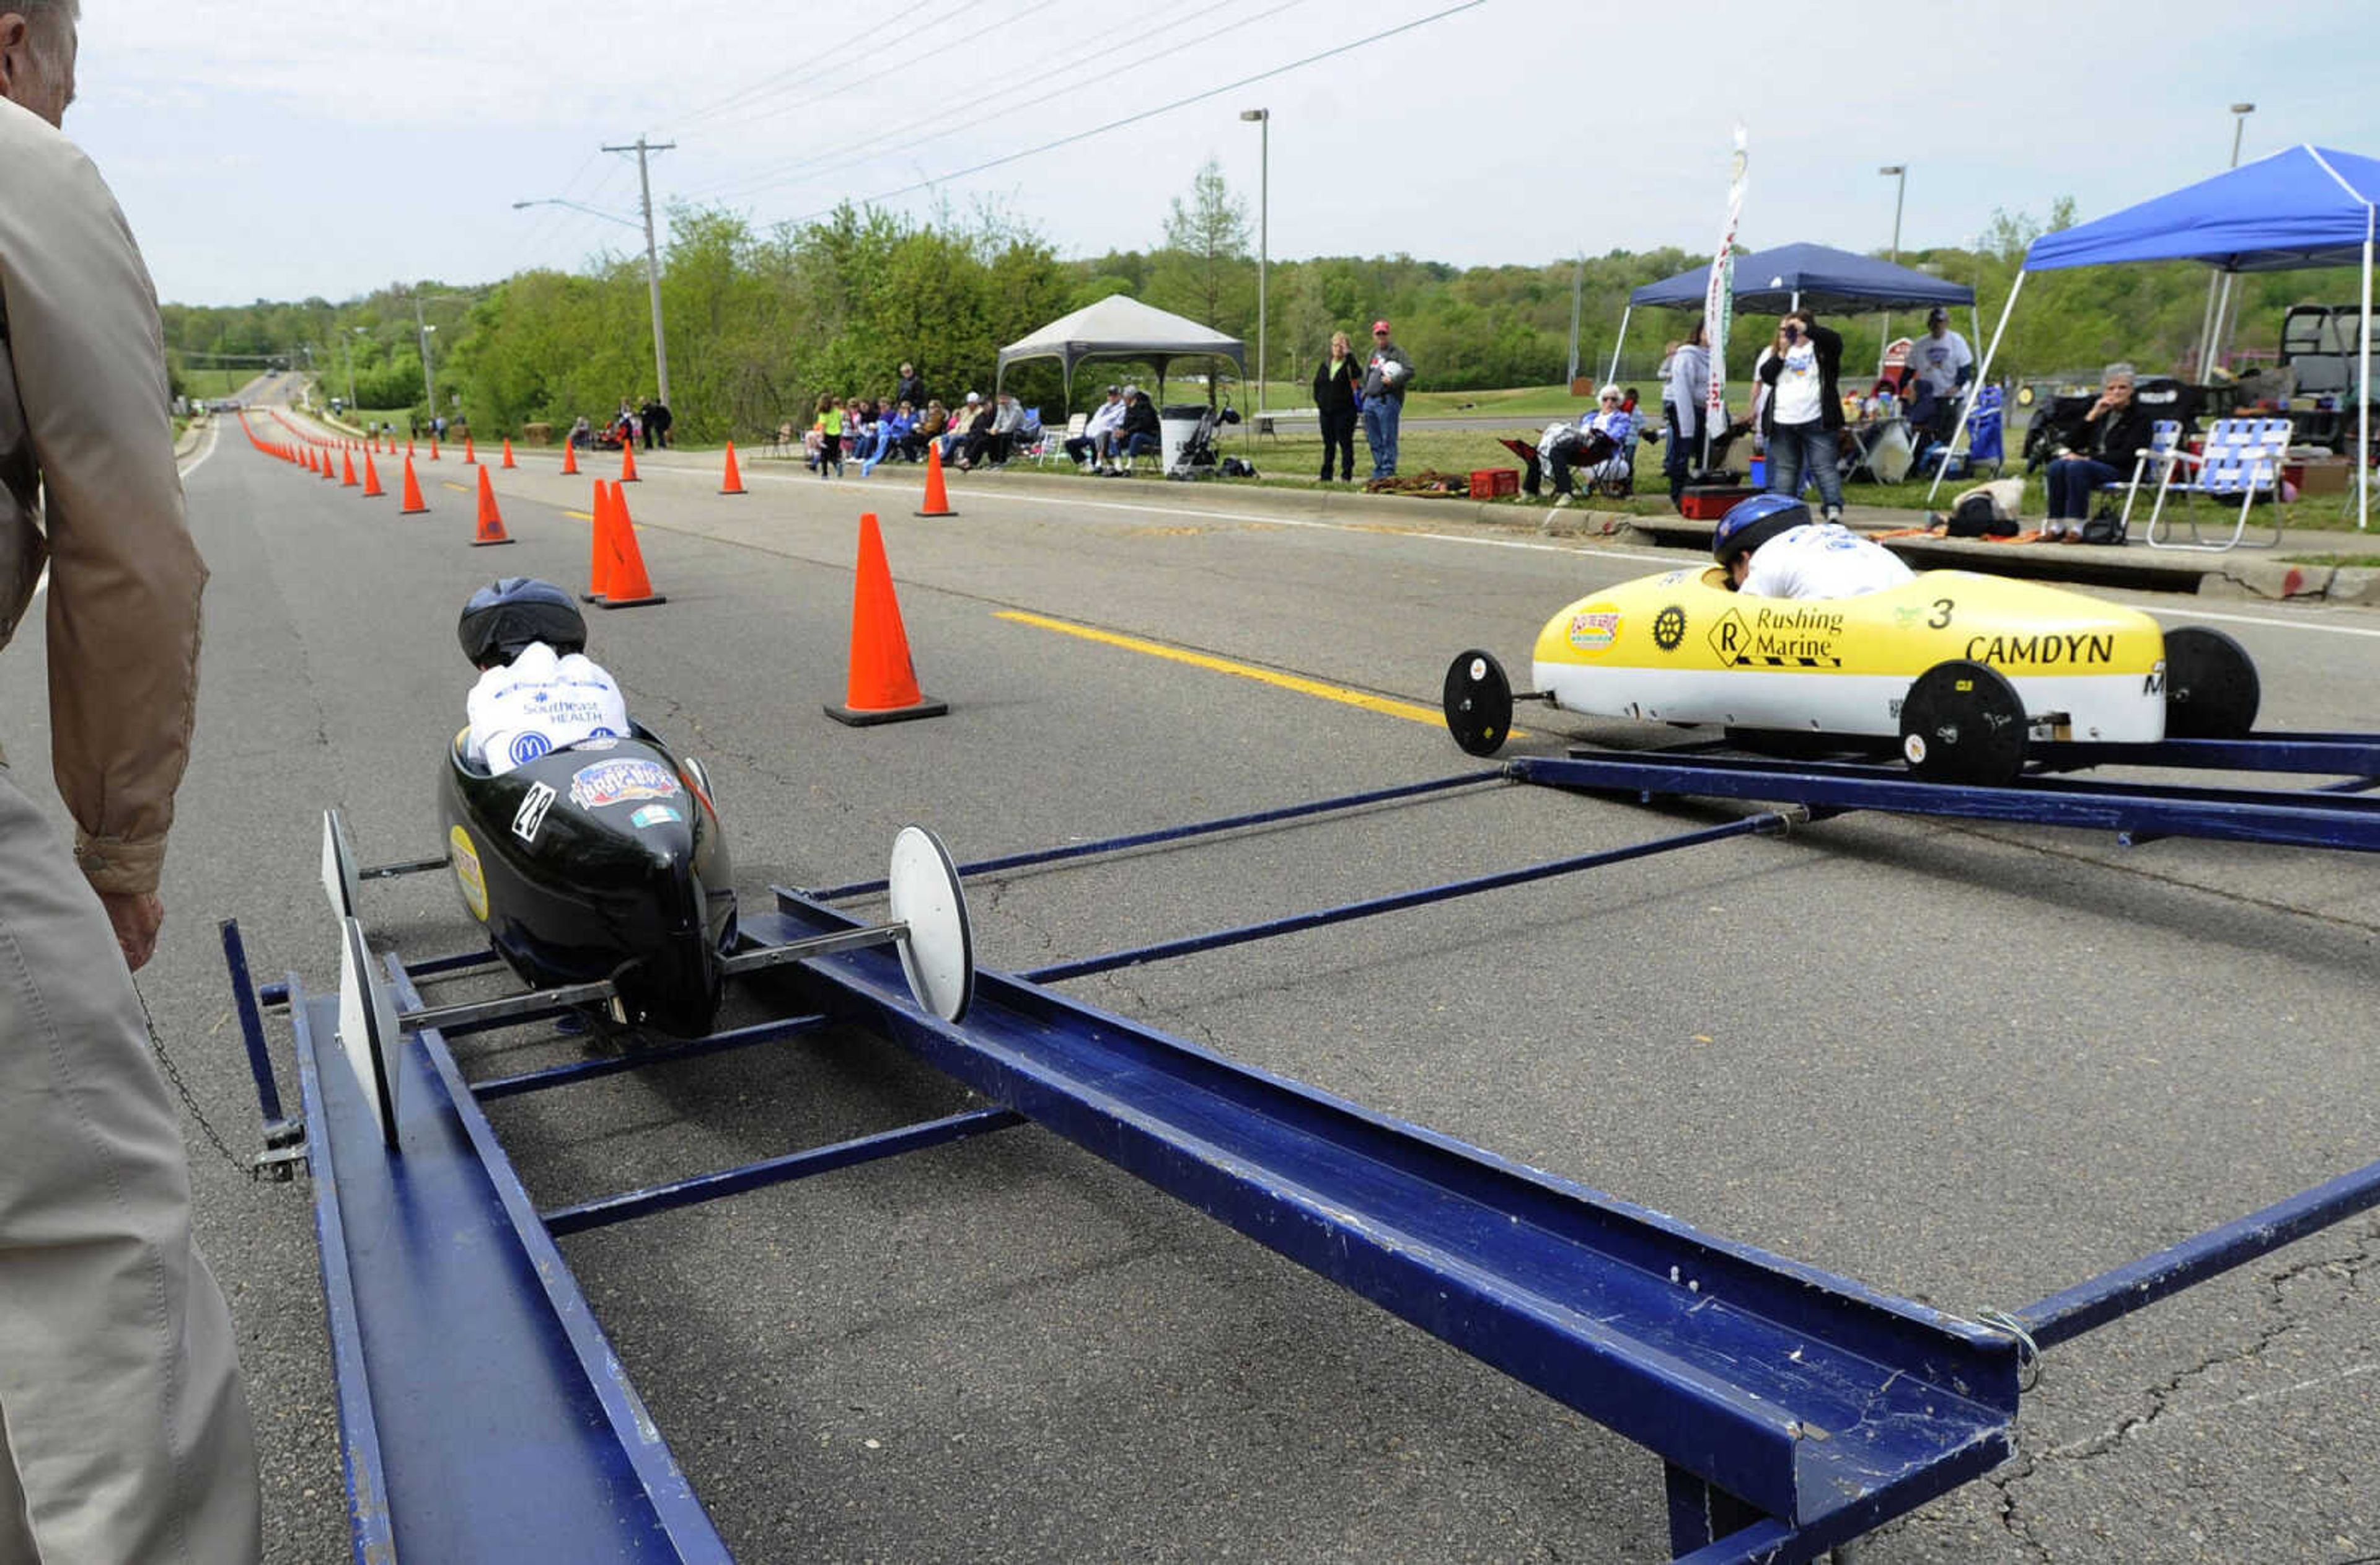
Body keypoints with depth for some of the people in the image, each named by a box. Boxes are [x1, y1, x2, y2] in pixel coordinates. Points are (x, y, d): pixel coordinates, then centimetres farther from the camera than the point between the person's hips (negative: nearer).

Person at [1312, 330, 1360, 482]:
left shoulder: (1349, 363, -4)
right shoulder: (1325, 364, 12)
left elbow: (1356, 378, -27)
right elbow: (1317, 383, 22)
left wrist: (1348, 355, -27)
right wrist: (1318, 400, 10)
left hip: (1344, 411, -6)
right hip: (1326, 411, 6)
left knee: (1345, 443, -4)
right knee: (1328, 444, 12)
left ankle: (1347, 475, 0)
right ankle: (1326, 475, 18)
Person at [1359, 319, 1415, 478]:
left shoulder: (1397, 352, -1)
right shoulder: (1373, 353, 21)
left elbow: (1410, 370, -12)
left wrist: (1394, 381, -21)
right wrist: (1365, 393, 17)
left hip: (1387, 401, -8)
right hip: (1370, 401, 8)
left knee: (1388, 439, -8)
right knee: (1374, 440, 10)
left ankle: (1388, 472, -6)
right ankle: (1379, 470, 18)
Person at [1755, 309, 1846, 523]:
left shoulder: (1820, 349, 6)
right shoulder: (1778, 351, 17)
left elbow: (1835, 341, -15)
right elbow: (1765, 376, 7)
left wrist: (1806, 329, -21)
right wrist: (1781, 354, -7)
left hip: (1816, 421, -4)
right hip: (1782, 423, 4)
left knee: (1824, 467, -8)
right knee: (1785, 469, 8)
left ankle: (1834, 509, -13)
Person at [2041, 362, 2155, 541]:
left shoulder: (2140, 416, 3)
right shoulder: (2101, 411, 20)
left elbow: (2127, 455, -9)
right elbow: (2071, 441, 12)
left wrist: (2089, 459, -16)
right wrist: (2092, 416, 1)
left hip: (2123, 471, -6)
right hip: (2094, 465, 6)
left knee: (2077, 466, -34)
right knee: (2057, 466, -26)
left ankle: (2077, 527, -36)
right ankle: (2056, 524, -29)